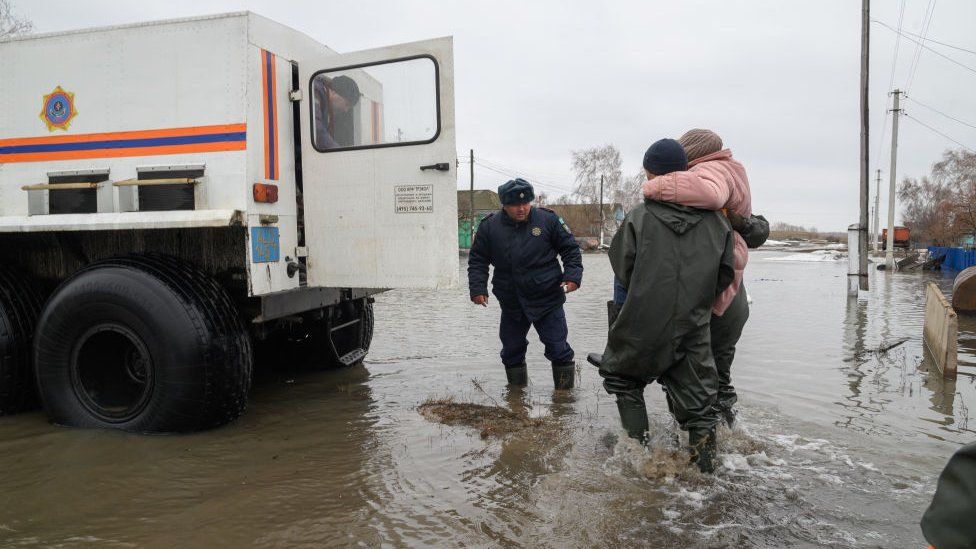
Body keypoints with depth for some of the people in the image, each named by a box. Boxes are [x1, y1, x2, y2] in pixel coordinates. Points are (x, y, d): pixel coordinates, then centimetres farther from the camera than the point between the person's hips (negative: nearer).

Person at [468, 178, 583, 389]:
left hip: (548, 300, -2)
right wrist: (478, 288, -5)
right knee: (511, 349, 13)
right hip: (511, 302, 2)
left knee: (557, 347, 1)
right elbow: (477, 261, 6)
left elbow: (570, 249, 4)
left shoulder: (548, 219, -4)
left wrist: (572, 275, -9)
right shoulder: (489, 227, -2)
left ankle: (565, 393, 18)